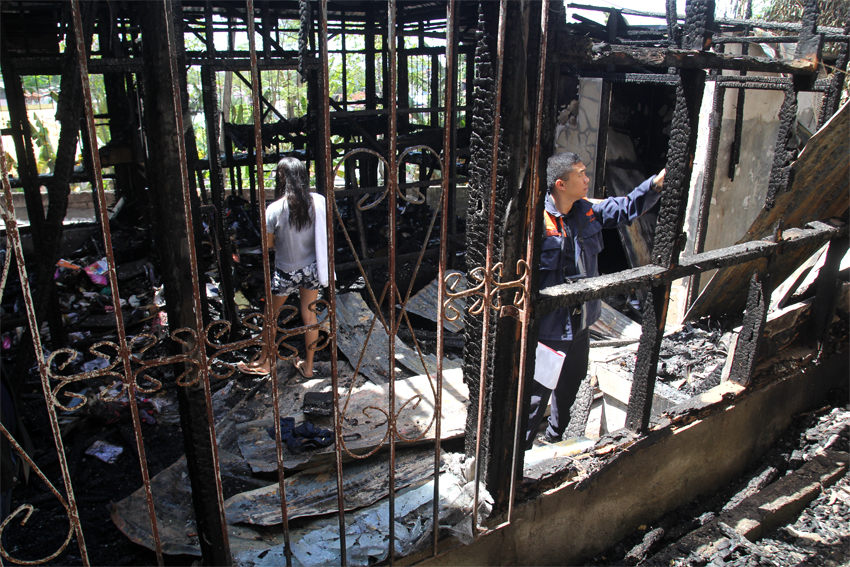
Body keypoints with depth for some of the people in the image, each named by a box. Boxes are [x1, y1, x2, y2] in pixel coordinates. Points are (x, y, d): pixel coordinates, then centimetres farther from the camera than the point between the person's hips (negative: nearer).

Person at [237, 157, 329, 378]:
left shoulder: (275, 209, -21)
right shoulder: (319, 201, -11)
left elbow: (267, 243, -9)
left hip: (286, 271, -3)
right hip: (312, 268, 3)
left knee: (272, 314, 17)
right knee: (309, 315, 14)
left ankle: (264, 362, 33)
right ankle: (308, 365, 26)